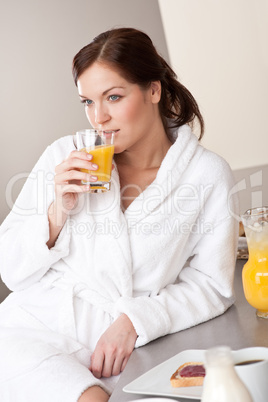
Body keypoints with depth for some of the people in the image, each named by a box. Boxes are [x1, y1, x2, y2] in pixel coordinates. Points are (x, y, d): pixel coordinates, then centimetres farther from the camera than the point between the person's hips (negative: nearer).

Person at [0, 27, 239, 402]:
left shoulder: (208, 174, 0)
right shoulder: (64, 157, 3)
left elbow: (210, 285, 0)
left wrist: (134, 321, -12)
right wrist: (58, 212, -11)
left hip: (122, 354, 0)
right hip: (36, 328, 1)